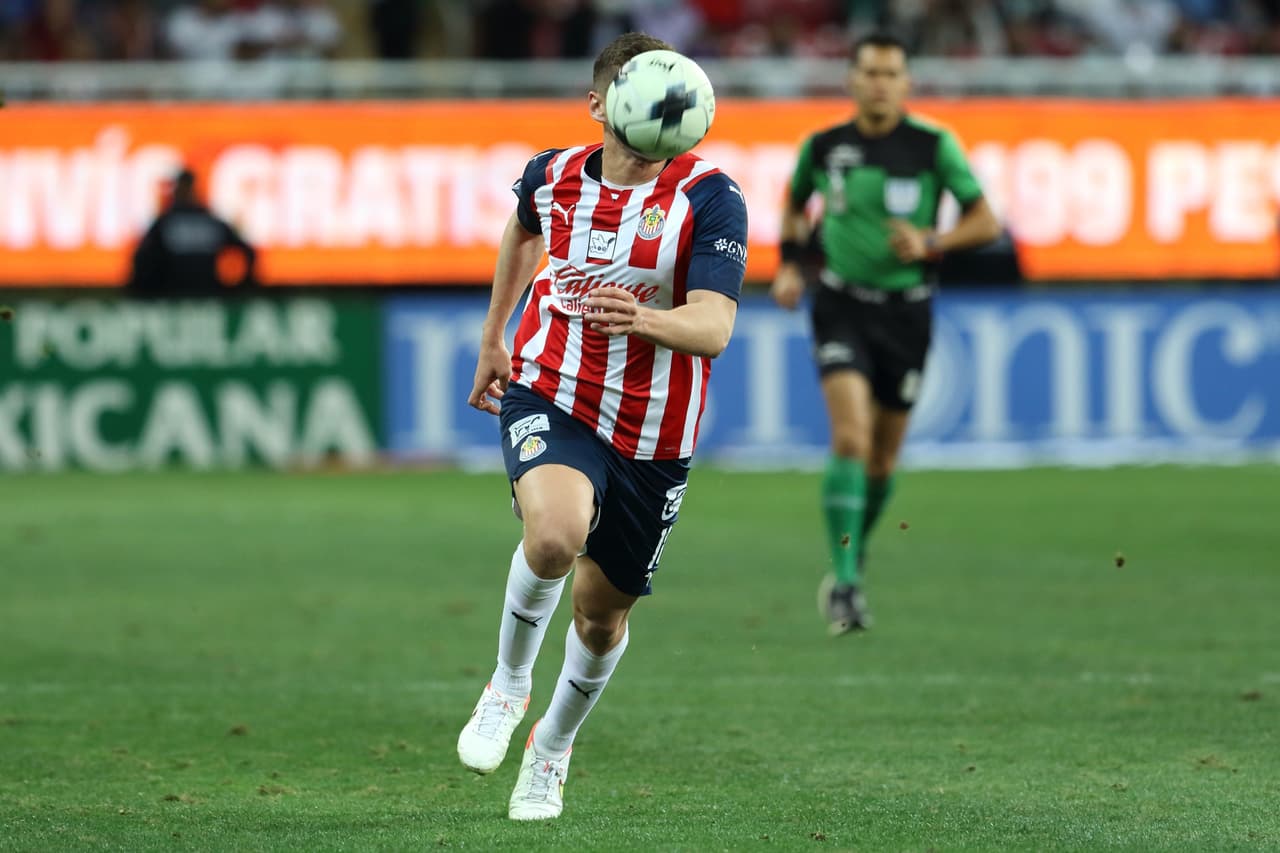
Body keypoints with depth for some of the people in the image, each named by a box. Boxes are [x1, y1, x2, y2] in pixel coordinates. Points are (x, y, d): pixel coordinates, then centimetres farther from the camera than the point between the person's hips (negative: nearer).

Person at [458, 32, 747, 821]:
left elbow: (714, 326, -26)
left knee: (602, 611, 11)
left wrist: (645, 320, -47)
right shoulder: (553, 176, -2)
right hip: (550, 396, 0)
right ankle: (510, 683, -4)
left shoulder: (710, 199, -14)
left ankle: (553, 749, 42)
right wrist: (493, 337, 30)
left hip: (652, 436, 0)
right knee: (555, 534, -32)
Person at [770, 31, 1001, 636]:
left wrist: (931, 242, -18)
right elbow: (795, 205, 21)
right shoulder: (824, 147, 0)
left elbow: (985, 222, -2)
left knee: (883, 459, 10)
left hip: (905, 308, 1)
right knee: (850, 438, -19)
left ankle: (854, 552, 37)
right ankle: (844, 583, -18)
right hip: (841, 306, -1)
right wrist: (791, 263, 6)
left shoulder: (933, 147, -6)